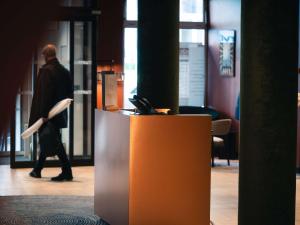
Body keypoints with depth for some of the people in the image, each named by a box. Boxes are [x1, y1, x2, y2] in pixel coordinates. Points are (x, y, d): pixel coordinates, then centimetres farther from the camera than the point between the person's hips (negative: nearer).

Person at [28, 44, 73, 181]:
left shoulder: (46, 70, -15)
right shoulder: (64, 71, 8)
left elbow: (45, 93, -21)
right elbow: (69, 93, 10)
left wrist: (44, 114, -20)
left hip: (48, 113, -8)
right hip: (59, 113, 8)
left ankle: (67, 172, -6)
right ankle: (37, 170, 29)